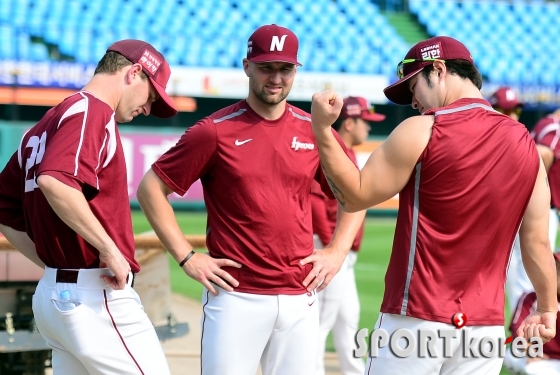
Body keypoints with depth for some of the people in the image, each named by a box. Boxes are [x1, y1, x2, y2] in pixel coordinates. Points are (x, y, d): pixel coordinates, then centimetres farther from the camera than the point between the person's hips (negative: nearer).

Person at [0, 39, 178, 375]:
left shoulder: (48, 123, 19)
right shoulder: (93, 112, -9)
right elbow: (54, 181, -28)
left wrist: (57, 265, 16)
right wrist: (110, 249, -22)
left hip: (52, 293, 9)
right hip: (97, 296, -9)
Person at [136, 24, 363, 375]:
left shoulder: (314, 131, 8)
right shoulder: (215, 131, -3)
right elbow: (151, 188, -2)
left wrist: (338, 251, 7)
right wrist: (187, 257, -7)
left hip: (300, 297, 4)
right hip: (236, 296, -4)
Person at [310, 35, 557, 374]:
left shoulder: (422, 131, -7)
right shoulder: (526, 143, 5)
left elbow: (355, 196, -2)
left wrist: (321, 129, 1)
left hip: (418, 318, -4)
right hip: (486, 326, 4)